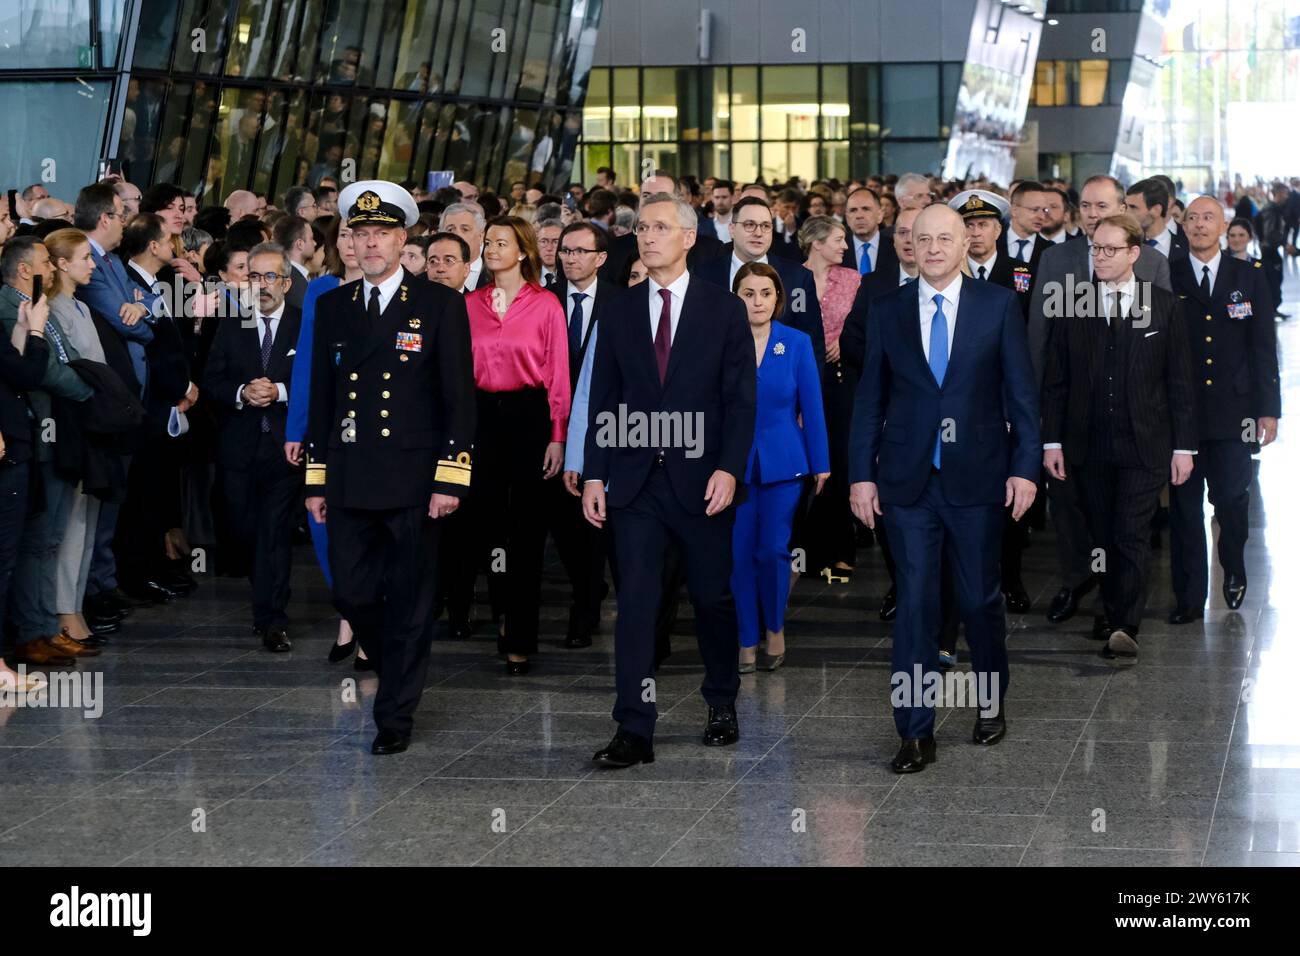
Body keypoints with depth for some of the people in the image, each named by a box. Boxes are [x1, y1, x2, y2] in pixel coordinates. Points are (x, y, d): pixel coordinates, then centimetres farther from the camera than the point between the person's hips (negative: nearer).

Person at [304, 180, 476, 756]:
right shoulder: (332, 306, 11)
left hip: (413, 480, -3)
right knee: (351, 594, 3)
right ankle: (398, 673, 29)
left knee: (409, 603, 1)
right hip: (349, 481, 3)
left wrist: (451, 479, -10)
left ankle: (396, 716, 11)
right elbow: (321, 395, 14)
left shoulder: (440, 304, 0)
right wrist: (315, 480, 10)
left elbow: (459, 397, -2)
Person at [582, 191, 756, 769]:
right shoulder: (621, 311, 8)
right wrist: (593, 474, 1)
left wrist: (729, 468, -14)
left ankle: (722, 705, 29)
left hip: (701, 481, -1)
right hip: (635, 482, 1)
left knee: (713, 597, 9)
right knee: (635, 603, -4)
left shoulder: (724, 309, 2)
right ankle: (634, 731, -4)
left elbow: (741, 398, -2)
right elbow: (602, 399, 9)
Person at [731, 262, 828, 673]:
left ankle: (775, 629, 21)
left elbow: (811, 407, 3)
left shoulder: (797, 343, 0)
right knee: (739, 553, 0)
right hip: (733, 463, 0)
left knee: (773, 550, -2)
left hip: (782, 464, 0)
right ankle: (747, 642, 11)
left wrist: (820, 465, 3)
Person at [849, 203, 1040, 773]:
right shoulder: (888, 311, 5)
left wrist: (1025, 466, -5)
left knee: (980, 599, 8)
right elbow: (870, 399, 7)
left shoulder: (997, 306, 1)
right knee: (914, 604, -1)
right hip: (908, 481, 1)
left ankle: (991, 704, 31)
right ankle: (915, 734, 3)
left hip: (976, 478, -1)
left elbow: (1021, 393, 1)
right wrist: (861, 474, 2)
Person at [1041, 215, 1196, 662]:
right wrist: (1052, 441, 0)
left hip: (1144, 445, -2)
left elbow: (1179, 380, 3)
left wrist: (1183, 445, 0)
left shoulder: (1164, 306, 2)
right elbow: (1055, 381, 6)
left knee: (1132, 536, -9)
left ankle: (1125, 628, -12)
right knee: (1102, 536, 9)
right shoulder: (1073, 308, 5)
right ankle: (1112, 607, 25)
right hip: (1088, 445, 2)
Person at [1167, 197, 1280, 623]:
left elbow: (1263, 345, 5)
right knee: (1185, 506, 2)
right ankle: (1190, 596, 10)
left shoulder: (1249, 276, 6)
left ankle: (1234, 571, 27)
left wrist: (1268, 408, 0)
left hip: (1232, 411, 0)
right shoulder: (1166, 277, 3)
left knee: (1231, 499, 1)